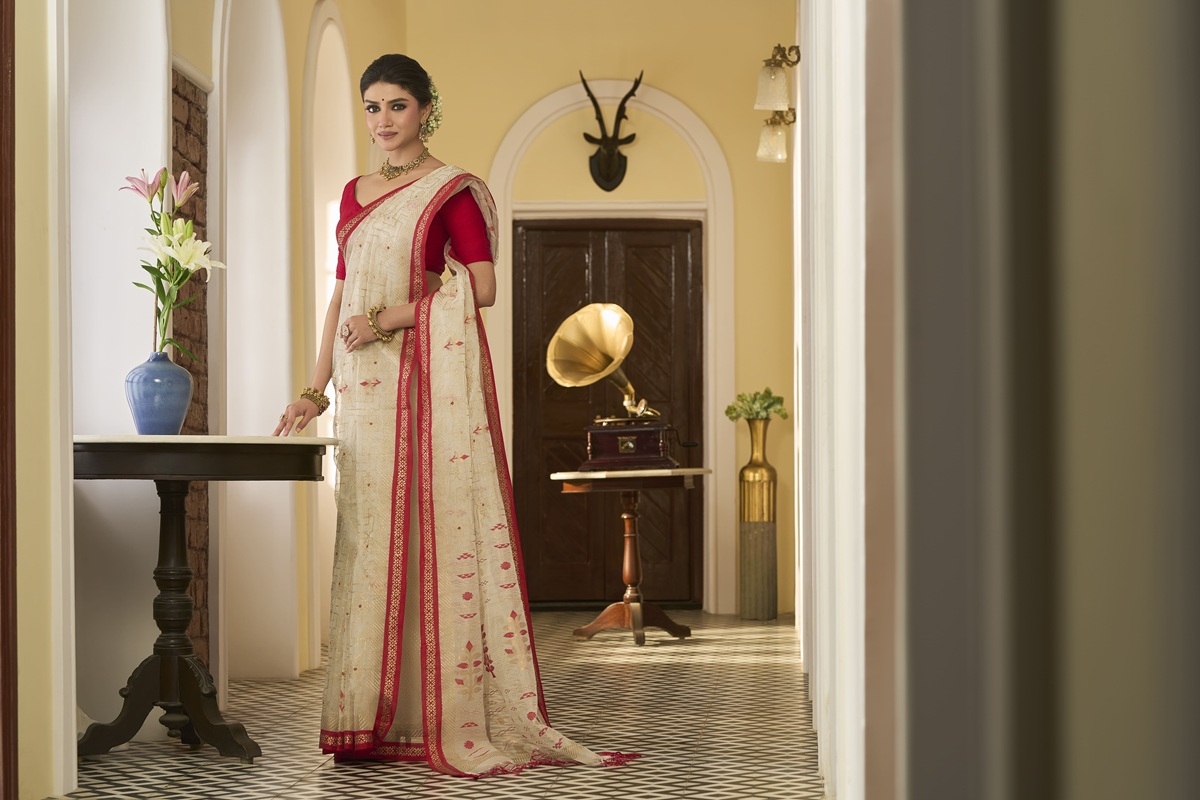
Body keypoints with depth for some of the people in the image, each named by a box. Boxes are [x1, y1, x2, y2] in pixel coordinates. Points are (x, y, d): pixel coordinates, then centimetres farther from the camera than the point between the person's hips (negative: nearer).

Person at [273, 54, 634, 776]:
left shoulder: (452, 189, 0)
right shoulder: (355, 193, 19)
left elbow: (482, 288, -9)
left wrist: (389, 319, -14)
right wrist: (317, 389, 14)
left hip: (428, 375, -6)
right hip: (363, 382, 6)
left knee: (437, 524, -8)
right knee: (366, 536, 3)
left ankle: (453, 716, -4)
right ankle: (373, 717, 7)